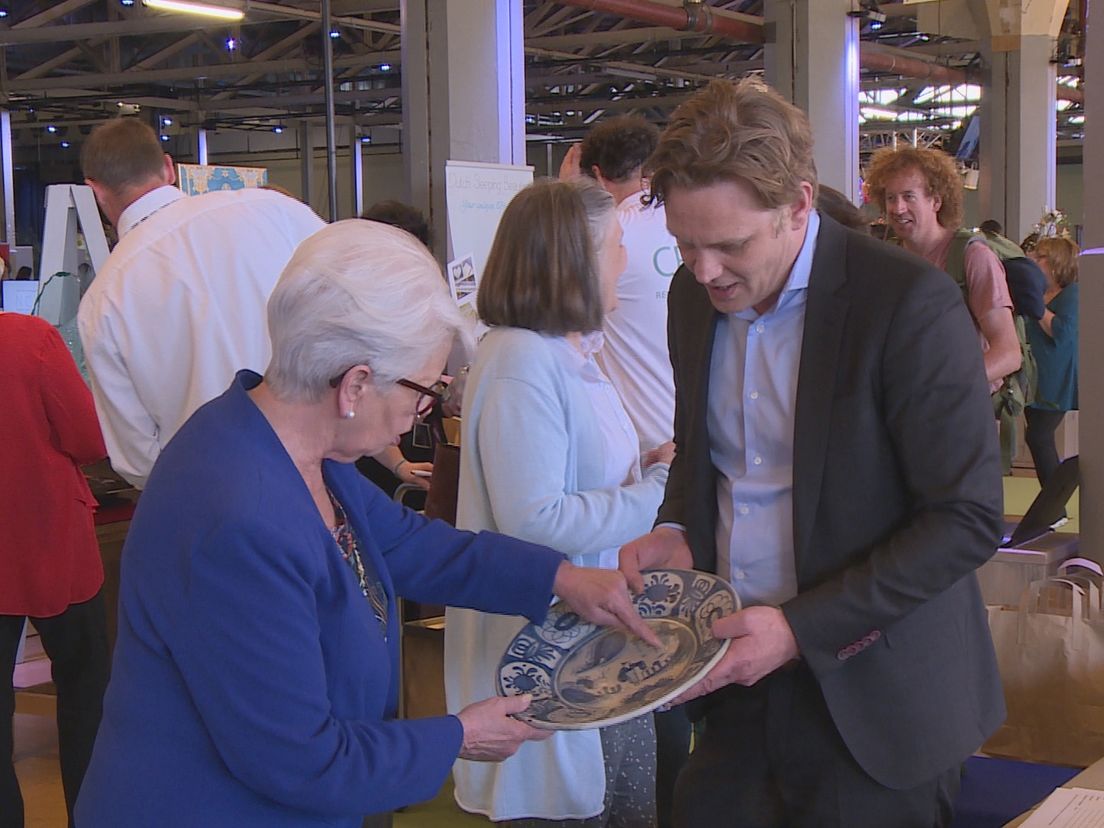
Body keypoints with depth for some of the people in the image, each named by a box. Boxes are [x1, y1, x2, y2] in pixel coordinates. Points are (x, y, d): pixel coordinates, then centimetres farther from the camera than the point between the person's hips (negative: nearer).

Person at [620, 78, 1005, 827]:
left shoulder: (912, 303, -18)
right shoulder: (694, 294, 2)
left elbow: (968, 519, -18)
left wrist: (802, 628, -22)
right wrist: (676, 533, -3)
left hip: (870, 701, -5)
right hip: (739, 681, 5)